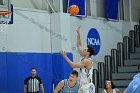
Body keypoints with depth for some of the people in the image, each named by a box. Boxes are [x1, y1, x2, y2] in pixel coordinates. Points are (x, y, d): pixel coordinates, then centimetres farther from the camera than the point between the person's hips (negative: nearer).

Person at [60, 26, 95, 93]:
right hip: (82, 86, 10)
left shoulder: (87, 61, -17)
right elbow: (79, 45, 16)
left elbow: (73, 65, -20)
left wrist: (65, 56, -14)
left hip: (88, 87, -10)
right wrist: (78, 34, 13)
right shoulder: (84, 58, 9)